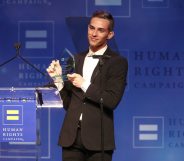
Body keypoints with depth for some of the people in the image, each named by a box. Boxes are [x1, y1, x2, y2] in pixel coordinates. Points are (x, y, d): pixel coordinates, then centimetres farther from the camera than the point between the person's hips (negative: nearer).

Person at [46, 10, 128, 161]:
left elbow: (112, 101, -12)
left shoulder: (118, 62, -1)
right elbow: (68, 102, 15)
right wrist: (58, 78, 1)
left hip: (98, 138, -4)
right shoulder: (77, 59, 14)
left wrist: (85, 85, -12)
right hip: (71, 137, 4)